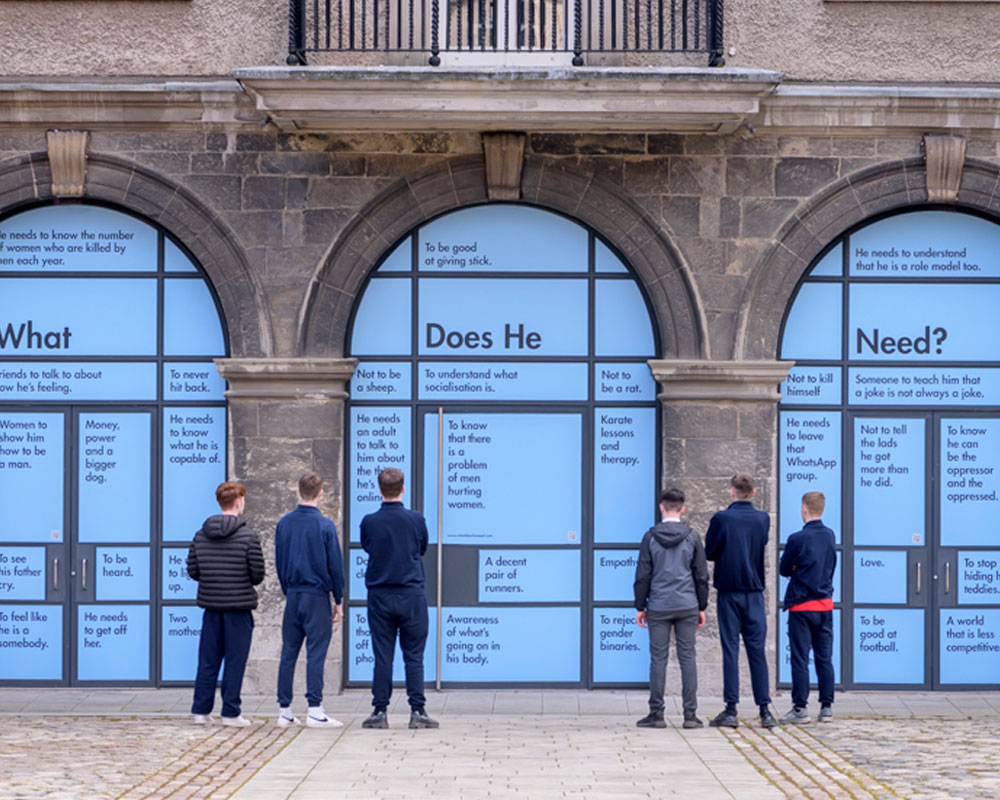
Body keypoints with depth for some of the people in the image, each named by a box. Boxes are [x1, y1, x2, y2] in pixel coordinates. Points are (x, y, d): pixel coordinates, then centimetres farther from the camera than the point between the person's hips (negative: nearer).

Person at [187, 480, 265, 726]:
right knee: (235, 660, 2)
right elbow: (258, 574, -9)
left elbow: (192, 571, 5)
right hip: (239, 605, -4)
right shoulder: (248, 536, -10)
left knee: (207, 660, 11)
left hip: (211, 604, 4)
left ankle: (201, 710, 13)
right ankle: (231, 713, 4)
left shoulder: (201, 535, 3)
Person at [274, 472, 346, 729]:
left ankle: (284, 711, 10)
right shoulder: (325, 526, -9)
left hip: (292, 597, 4)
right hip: (317, 596, -4)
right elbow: (335, 566, -6)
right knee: (315, 654, -3)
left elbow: (278, 562, 11)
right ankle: (314, 711, -6)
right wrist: (338, 601, 3)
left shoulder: (284, 523, 5)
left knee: (288, 653, 8)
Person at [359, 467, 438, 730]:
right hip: (412, 595, -1)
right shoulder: (416, 519, -6)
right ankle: (417, 711, 2)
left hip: (380, 598, 1)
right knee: (414, 656, 3)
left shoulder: (369, 522, -4)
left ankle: (380, 711, 6)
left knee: (382, 656, 5)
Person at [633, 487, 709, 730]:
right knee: (687, 657, 4)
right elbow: (701, 576, 5)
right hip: (687, 607, 1)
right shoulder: (692, 537, 2)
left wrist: (640, 606, 8)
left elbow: (643, 575, 0)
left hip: (658, 607, -1)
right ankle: (690, 714, 1)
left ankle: (656, 714, 3)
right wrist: (702, 607, 14)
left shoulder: (651, 537, -2)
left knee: (658, 658, 2)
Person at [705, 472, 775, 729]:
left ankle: (731, 710, -2)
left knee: (730, 650, 0)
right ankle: (765, 710, 4)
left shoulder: (721, 518, -9)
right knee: (757, 650, 6)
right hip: (754, 592, 3)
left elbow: (709, 552, -1)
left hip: (728, 592, -3)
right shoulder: (763, 519, 2)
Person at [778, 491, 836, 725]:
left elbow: (784, 570, -4)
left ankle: (800, 709, 0)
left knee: (800, 659, -1)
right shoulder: (830, 536, 5)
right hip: (825, 605, 5)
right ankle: (827, 707, 10)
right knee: (824, 658, 9)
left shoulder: (798, 539, -13)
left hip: (801, 606, -5)